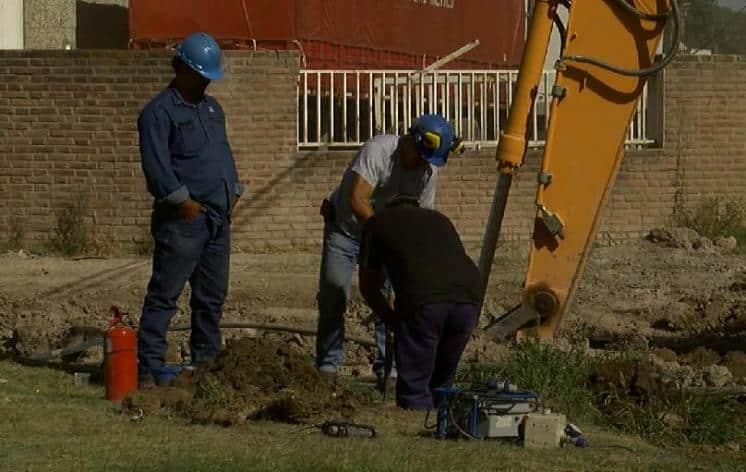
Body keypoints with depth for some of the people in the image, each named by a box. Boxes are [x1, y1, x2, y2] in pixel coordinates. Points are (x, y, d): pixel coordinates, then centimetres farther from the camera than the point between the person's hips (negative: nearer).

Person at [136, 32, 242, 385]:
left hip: (217, 218, 8)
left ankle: (206, 360, 19)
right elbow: (156, 164, -16)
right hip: (182, 220, -8)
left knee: (212, 296, 11)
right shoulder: (159, 112, -7)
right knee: (165, 293, -7)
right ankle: (150, 363, -7)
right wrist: (182, 201, -19)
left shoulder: (212, 109, 20)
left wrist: (234, 191, 13)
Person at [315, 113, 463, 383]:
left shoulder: (428, 170, -12)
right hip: (345, 228, -4)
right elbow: (357, 200, -35)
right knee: (333, 295, -3)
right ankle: (328, 365, 8)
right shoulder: (378, 150, -30)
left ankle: (388, 367, 1)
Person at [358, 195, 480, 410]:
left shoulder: (378, 223, 27)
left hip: (423, 300, -4)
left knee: (414, 386, 4)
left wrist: (392, 320, 42)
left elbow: (368, 286, 29)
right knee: (441, 383, 21)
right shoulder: (439, 219, 38)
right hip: (468, 296, 4)